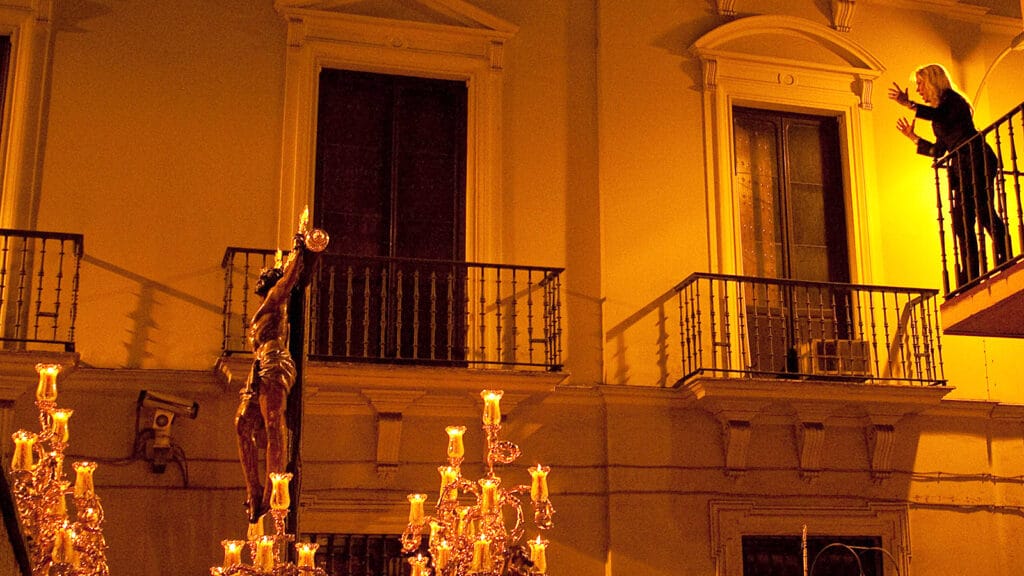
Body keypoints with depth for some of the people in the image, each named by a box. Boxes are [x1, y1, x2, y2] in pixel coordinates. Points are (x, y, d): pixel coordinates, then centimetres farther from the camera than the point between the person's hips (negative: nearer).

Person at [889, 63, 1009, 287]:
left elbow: (941, 115, -22)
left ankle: (1006, 261, -22)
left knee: (984, 210, -18)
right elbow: (939, 151, 26)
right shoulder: (941, 110, 26)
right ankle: (970, 276, -3)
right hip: (961, 167, 9)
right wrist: (912, 136, 30)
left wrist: (908, 103, -21)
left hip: (975, 158, -9)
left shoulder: (951, 98, 3)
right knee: (962, 222, 1)